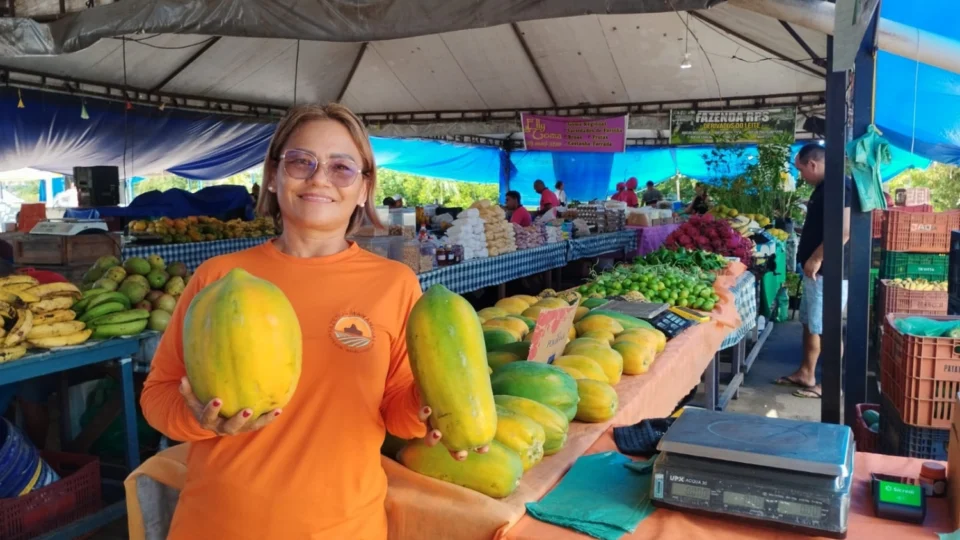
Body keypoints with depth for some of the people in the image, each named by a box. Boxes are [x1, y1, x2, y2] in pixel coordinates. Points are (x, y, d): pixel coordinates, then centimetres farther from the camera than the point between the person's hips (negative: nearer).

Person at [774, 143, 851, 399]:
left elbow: (843, 231, -26)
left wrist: (816, 259, -21)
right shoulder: (823, 187, 14)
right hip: (816, 270, 11)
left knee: (827, 329, -2)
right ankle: (805, 374, 26)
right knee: (810, 324, 16)